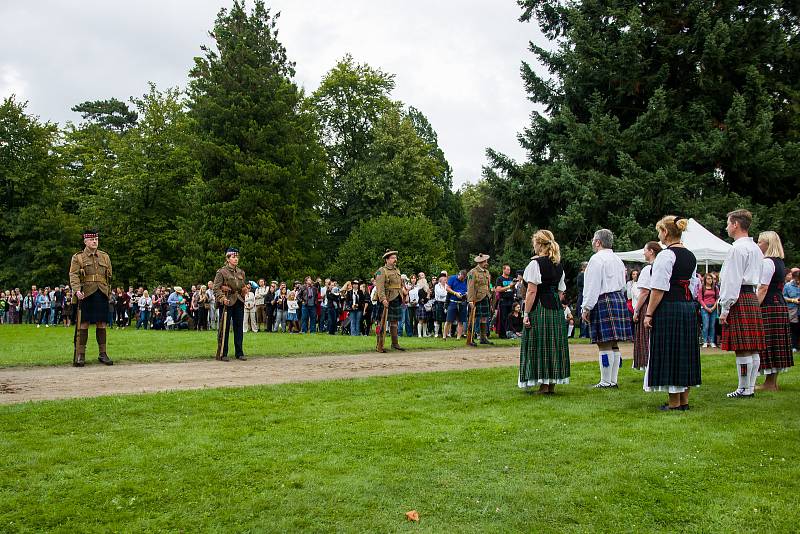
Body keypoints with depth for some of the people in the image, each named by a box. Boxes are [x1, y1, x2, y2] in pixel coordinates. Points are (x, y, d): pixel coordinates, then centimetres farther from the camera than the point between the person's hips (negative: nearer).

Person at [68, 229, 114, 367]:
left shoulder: (105, 257, 15)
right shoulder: (77, 257, 5)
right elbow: (73, 275, -7)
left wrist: (109, 293, 14)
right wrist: (77, 290, -22)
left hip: (102, 295, 3)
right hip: (86, 295, -3)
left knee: (101, 324, 5)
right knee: (84, 324, -4)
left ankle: (102, 354, 11)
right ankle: (80, 355, 1)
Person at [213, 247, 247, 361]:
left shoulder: (241, 272, 14)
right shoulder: (221, 272, -4)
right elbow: (216, 288, -10)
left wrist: (246, 288, 4)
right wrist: (222, 298, -23)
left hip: (239, 303, 6)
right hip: (228, 303, -5)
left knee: (239, 328, 8)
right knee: (225, 328, -1)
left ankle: (239, 353, 16)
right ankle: (222, 354, 5)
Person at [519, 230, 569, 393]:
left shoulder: (535, 263, -10)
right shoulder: (559, 265, 13)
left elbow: (532, 291, -15)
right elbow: (561, 291, 14)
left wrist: (526, 314, -14)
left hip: (539, 308, -7)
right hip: (556, 309, 7)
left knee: (539, 345, 0)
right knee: (554, 344, 11)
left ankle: (543, 384, 2)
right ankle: (552, 383, 16)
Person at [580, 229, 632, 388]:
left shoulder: (597, 259, -9)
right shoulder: (618, 260, 18)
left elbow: (592, 286, -13)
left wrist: (586, 308, -11)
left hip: (603, 303, -9)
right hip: (619, 300, 9)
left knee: (604, 344, -6)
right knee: (614, 344, 10)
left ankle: (606, 381, -4)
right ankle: (613, 380, 13)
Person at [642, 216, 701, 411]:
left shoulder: (665, 255, -14)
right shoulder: (690, 256, 13)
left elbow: (659, 289, -17)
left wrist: (649, 314, -14)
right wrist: (689, 304, 20)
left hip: (668, 308, -8)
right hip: (689, 307, 9)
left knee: (668, 352, -1)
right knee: (685, 350, 13)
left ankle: (674, 402, 4)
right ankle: (684, 400, 19)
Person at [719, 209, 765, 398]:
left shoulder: (738, 248, -12)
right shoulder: (755, 248, 18)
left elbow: (732, 281, -16)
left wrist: (725, 308, -14)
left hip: (739, 299, -10)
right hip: (752, 298, 10)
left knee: (742, 349, -5)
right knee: (753, 348, 10)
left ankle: (744, 389, 0)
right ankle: (751, 387, 16)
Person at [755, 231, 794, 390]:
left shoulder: (767, 262, -13)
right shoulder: (780, 262, 17)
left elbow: (763, 288, -18)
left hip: (768, 306, -10)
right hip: (781, 305, 10)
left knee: (767, 343, -5)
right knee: (776, 344, 11)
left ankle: (769, 383, -1)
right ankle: (773, 381, 17)